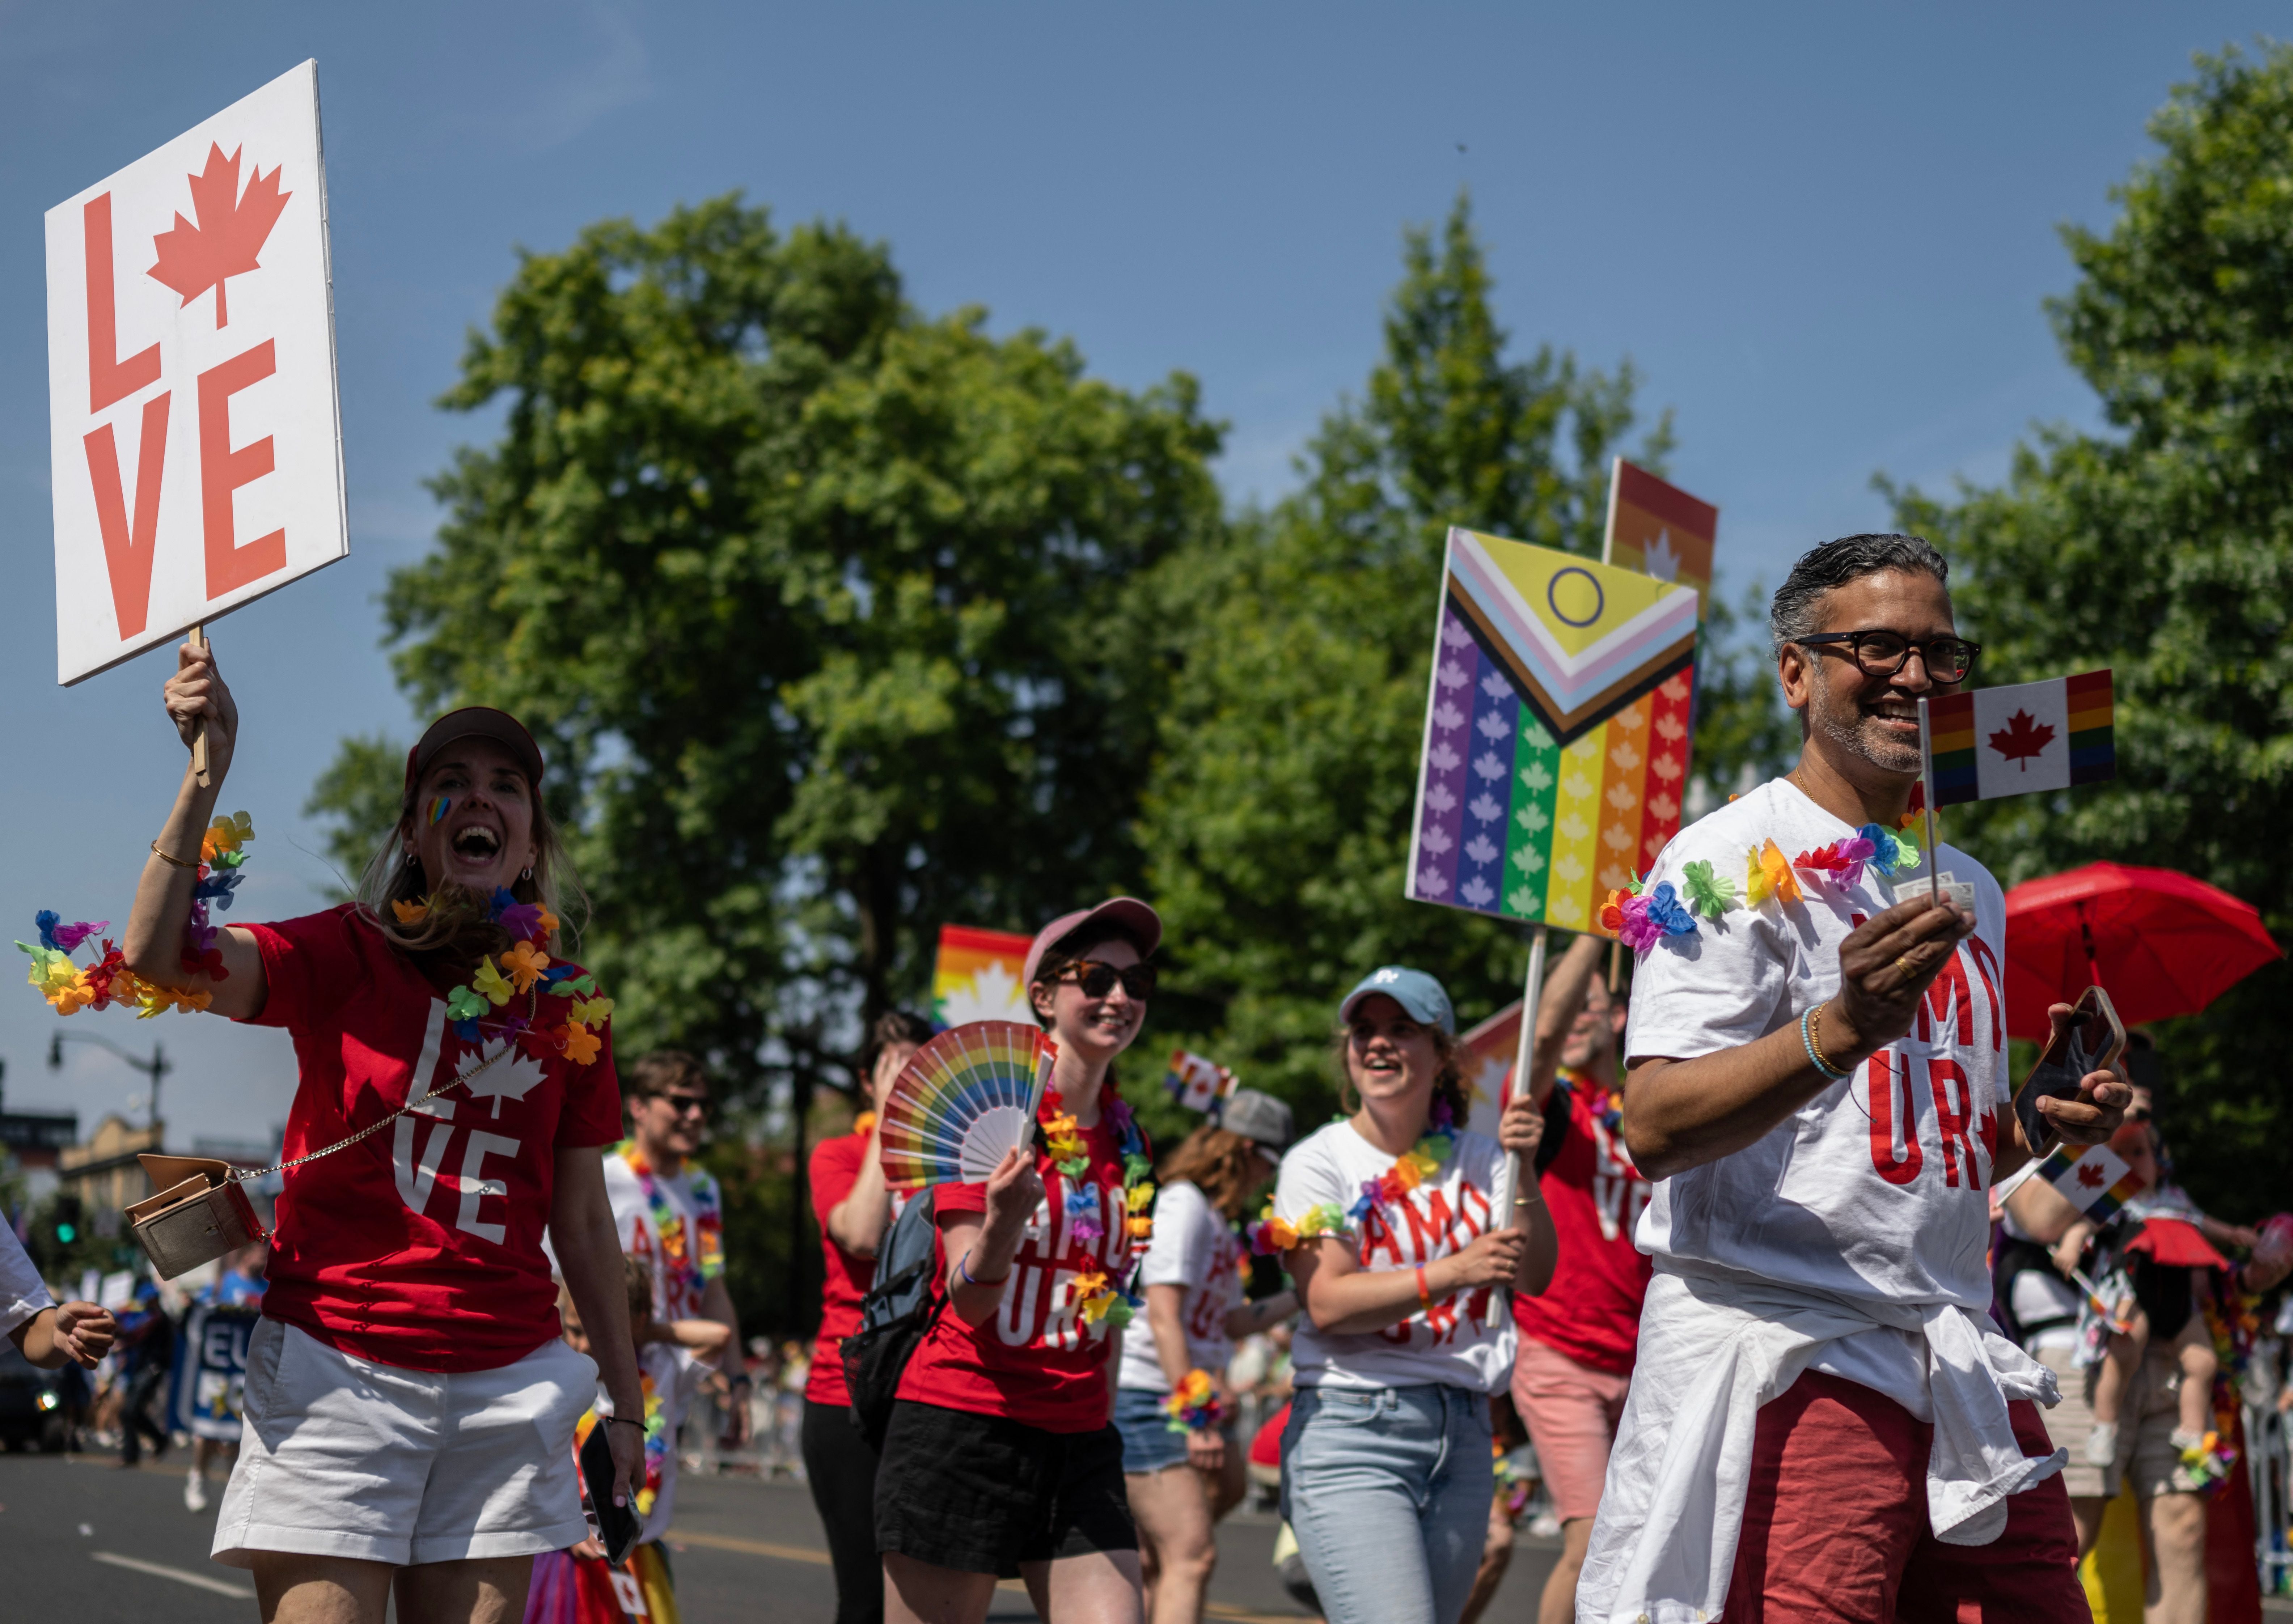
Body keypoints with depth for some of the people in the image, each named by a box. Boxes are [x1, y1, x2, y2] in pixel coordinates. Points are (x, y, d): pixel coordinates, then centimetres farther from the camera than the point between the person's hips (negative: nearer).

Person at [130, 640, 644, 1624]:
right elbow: (160, 955, -15)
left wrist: (624, 1401, 16)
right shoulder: (347, 955, 1)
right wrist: (207, 772, -21)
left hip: (506, 1385, 3)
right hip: (338, 1366, -3)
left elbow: (583, 1218, 15)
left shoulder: (567, 1002, 10)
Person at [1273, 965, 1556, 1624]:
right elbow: (1328, 1303, -12)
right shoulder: (1320, 1163, 0)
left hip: (1464, 1436, 5)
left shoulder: (1475, 1159, 11)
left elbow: (1533, 1278, 3)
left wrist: (1521, 1171, -10)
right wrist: (1453, 1273, -23)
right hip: (1352, 1434, -4)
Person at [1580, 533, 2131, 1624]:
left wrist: (2047, 1127, 8)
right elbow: (1654, 1132, -16)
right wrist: (1839, 1032, -28)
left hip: (1960, 1362, 7)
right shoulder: (1733, 860, -5)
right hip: (1783, 1355, -7)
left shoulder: (1967, 888, 20)